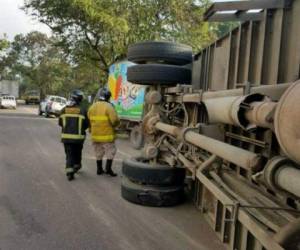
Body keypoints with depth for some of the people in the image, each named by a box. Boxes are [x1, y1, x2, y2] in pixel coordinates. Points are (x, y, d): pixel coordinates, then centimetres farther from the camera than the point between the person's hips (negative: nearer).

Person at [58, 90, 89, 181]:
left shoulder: (64, 110, 0)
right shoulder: (82, 110, -8)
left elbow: (60, 123, 6)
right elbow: (86, 124, -6)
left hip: (66, 136, 2)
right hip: (78, 137, -2)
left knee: (69, 154, 6)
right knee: (77, 153, 20)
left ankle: (69, 172, -3)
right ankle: (76, 166, 35)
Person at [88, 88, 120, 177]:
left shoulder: (92, 107, 6)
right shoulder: (108, 106, -14)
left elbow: (88, 120, 8)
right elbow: (115, 120, -19)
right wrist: (114, 125, 1)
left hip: (95, 134, 6)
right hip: (106, 135, -6)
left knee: (98, 153, 17)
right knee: (110, 152, 6)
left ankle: (99, 169, 24)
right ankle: (108, 168, 1)